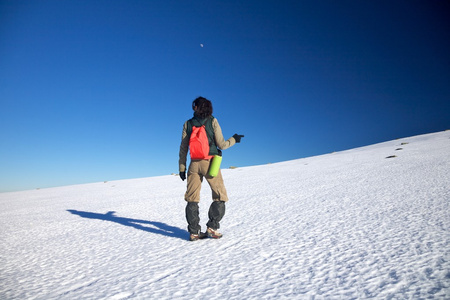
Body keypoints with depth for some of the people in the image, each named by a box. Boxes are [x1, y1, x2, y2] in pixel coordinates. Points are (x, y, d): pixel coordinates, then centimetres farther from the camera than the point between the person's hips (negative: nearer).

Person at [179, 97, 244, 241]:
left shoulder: (188, 124, 8)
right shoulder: (213, 121, 1)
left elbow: (183, 148, 6)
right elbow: (222, 145, -3)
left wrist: (182, 168, 11)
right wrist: (234, 139, 16)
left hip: (194, 164, 3)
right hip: (210, 163, -2)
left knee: (192, 198, 9)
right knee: (220, 196, 10)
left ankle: (194, 232, 9)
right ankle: (212, 228, 4)